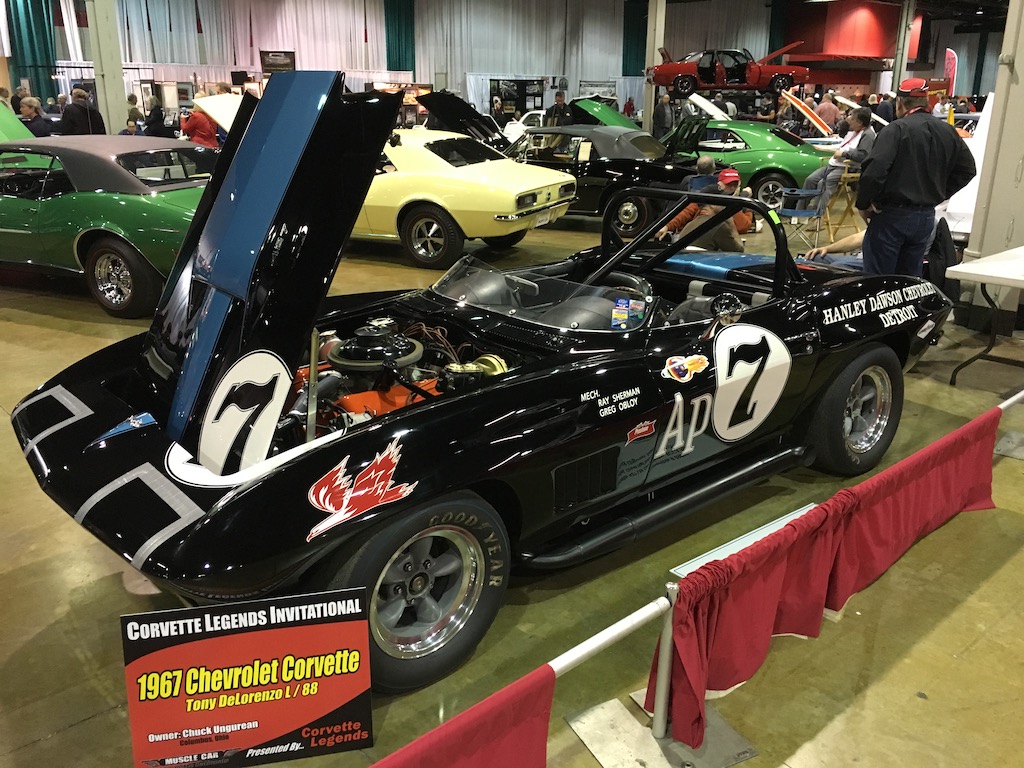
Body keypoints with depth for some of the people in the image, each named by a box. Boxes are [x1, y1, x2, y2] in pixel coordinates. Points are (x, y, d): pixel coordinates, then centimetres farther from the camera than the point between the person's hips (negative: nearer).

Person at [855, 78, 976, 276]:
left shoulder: (896, 129, -12)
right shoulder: (948, 132, 8)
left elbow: (874, 171, -22)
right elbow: (967, 170, 16)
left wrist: (863, 204, -10)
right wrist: (938, 195, 18)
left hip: (892, 215, -6)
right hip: (927, 217, 7)